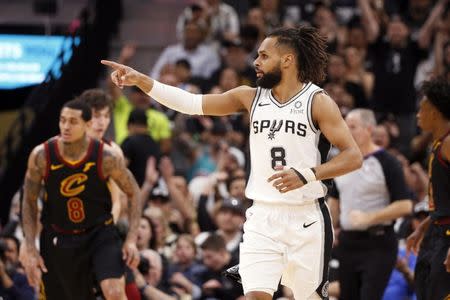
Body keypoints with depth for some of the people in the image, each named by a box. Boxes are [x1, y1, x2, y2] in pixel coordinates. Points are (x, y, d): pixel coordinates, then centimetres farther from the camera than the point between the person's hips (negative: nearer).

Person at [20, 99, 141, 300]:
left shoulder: (106, 157, -19)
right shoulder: (41, 156, -16)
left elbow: (133, 193, -4)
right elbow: (29, 202, -4)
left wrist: (131, 240, -12)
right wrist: (30, 249, -10)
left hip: (100, 232, -1)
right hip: (57, 238, 2)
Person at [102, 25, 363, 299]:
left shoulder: (317, 102, -6)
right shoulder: (251, 97, 7)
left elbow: (354, 156, -10)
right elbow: (192, 103, 2)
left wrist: (306, 175, -23)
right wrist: (140, 80, -7)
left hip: (306, 218, -3)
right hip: (263, 217, 3)